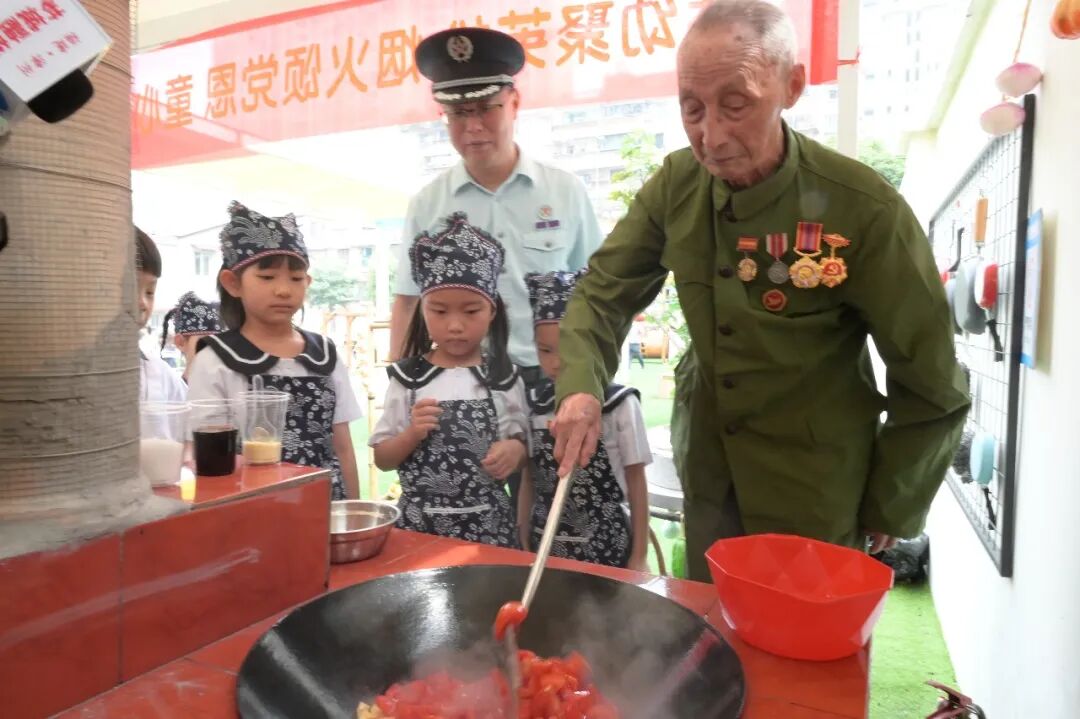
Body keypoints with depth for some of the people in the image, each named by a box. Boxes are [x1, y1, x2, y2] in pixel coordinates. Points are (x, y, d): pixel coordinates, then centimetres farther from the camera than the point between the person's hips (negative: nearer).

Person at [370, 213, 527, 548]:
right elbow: (382, 459, 2)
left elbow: (520, 447, 7)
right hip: (418, 522, 0)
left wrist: (514, 450, -14)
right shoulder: (408, 377, -2)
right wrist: (412, 435, -16)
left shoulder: (504, 378, -1)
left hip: (486, 523, 0)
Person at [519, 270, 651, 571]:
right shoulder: (534, 404, -2)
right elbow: (528, 480, 6)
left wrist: (639, 557, -1)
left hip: (605, 546, -3)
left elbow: (636, 482, -5)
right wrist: (523, 548, 9)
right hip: (545, 545, 3)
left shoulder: (620, 404, -13)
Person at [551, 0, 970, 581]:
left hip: (815, 499, -4)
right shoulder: (676, 186, -10)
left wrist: (887, 509, -3)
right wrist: (580, 387, -23)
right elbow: (603, 290, -4)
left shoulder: (865, 210, -23)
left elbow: (933, 389, -12)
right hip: (708, 479, 4)